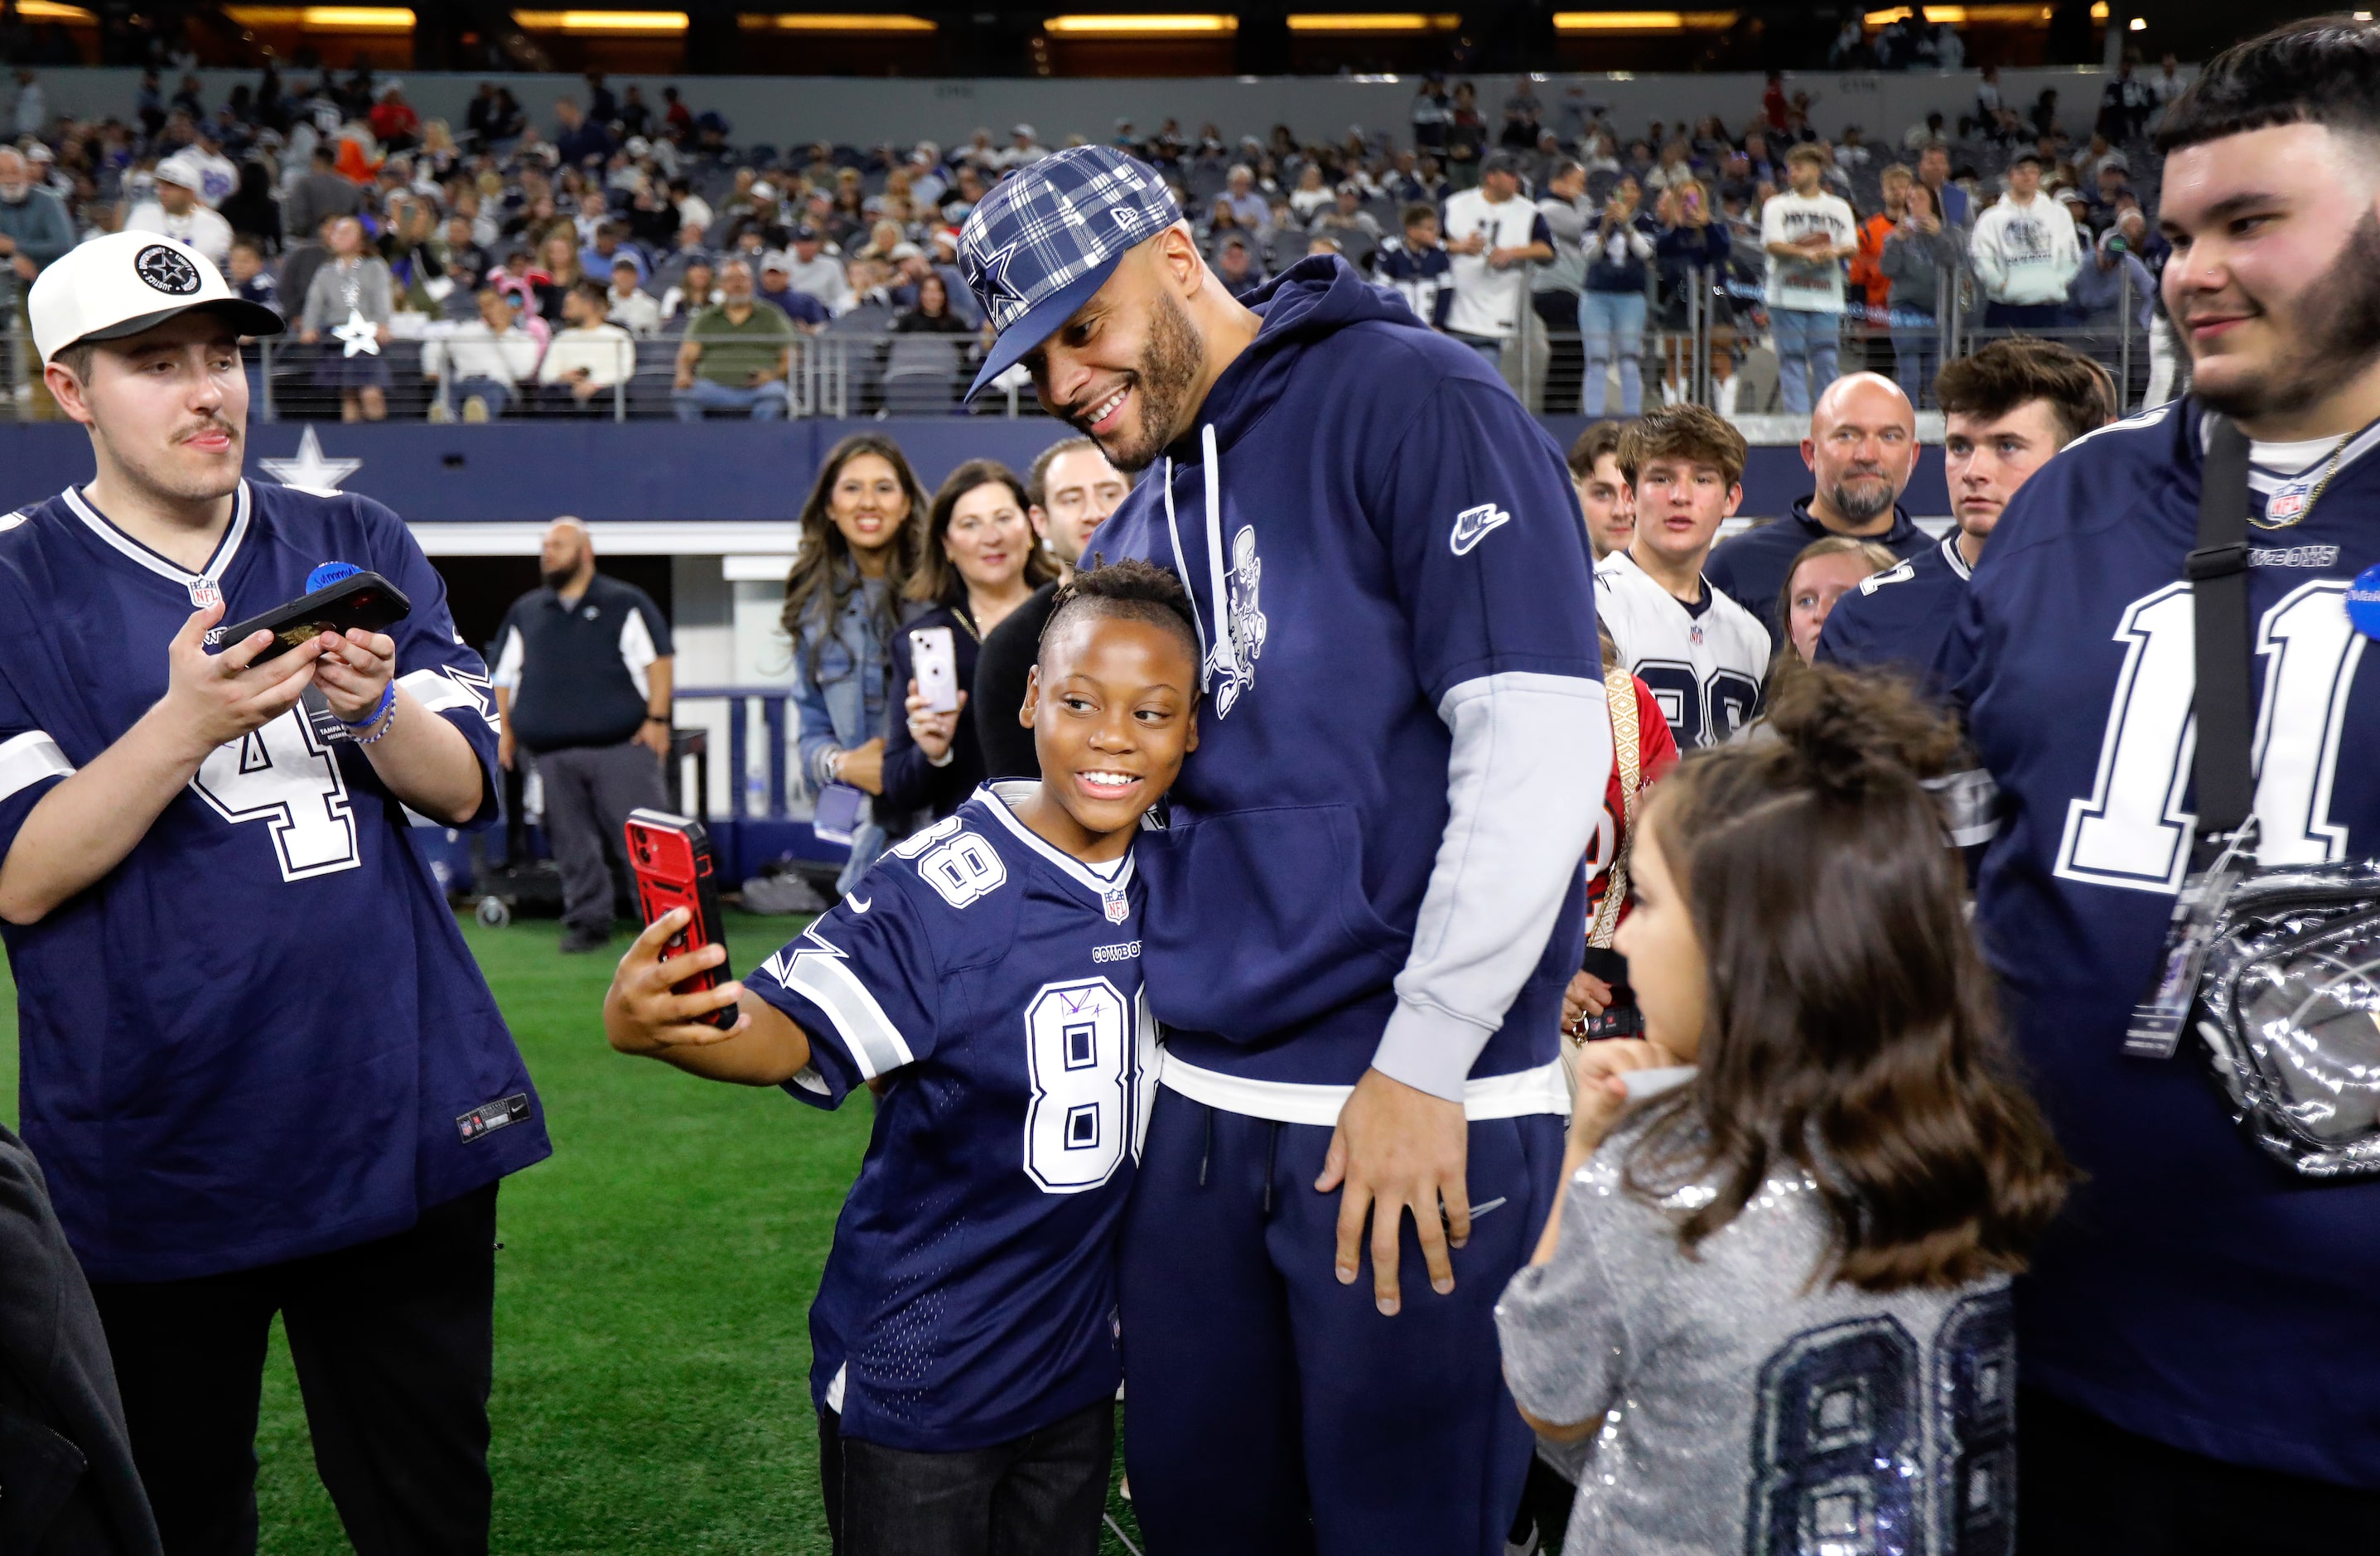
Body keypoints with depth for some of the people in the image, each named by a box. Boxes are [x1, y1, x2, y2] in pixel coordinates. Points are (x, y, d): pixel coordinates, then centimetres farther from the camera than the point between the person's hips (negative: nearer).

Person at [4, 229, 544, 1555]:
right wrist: (187, 723, -23)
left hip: (402, 1115, 3)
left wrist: (374, 707, -18)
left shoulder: (359, 548, 8)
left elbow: (461, 787, 3)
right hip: (160, 1141, -2)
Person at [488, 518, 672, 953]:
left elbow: (658, 660, 3)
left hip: (622, 746, -4)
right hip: (552, 754, 4)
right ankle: (587, 921, 11)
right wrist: (504, 730, 10)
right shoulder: (525, 612, 21)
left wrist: (657, 718, -8)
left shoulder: (626, 603, 9)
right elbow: (504, 677, 22)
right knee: (575, 847, 3)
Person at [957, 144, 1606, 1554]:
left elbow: (1542, 738, -17)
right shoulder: (1141, 533, 14)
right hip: (1203, 1105, 7)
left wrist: (1421, 1066, -15)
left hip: (1420, 1111, -7)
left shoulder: (1408, 401, -9)